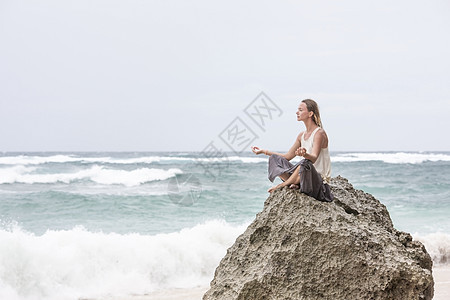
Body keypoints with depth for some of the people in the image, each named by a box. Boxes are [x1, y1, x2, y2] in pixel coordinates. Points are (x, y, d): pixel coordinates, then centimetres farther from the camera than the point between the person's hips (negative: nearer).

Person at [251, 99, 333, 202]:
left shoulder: (319, 133, -12)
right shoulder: (302, 135, 12)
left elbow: (314, 158, -27)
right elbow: (287, 156, 17)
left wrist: (304, 154, -50)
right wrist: (264, 151, 14)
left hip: (320, 178, -7)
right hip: (305, 176, 8)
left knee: (305, 164, -40)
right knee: (274, 159, -3)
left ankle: (281, 185, -18)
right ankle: (295, 184, -21)